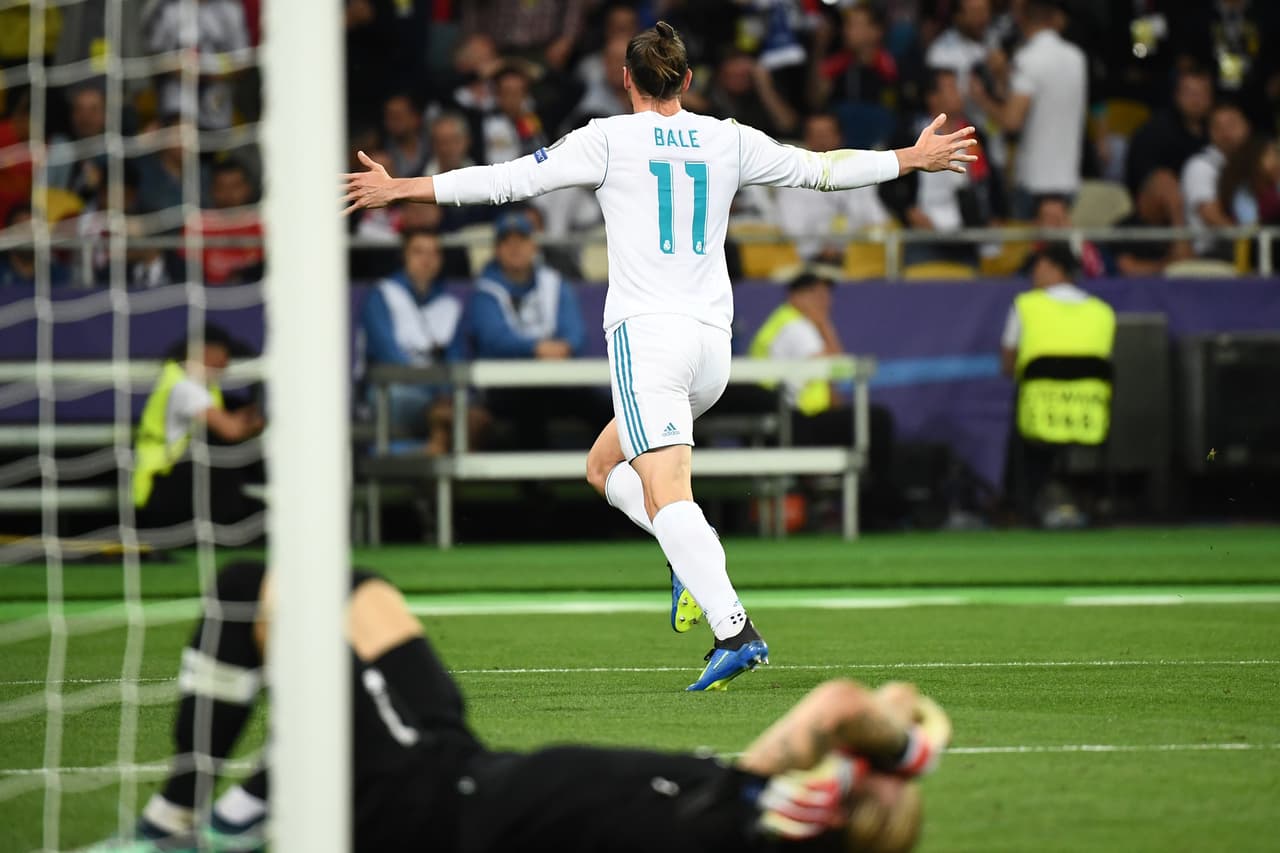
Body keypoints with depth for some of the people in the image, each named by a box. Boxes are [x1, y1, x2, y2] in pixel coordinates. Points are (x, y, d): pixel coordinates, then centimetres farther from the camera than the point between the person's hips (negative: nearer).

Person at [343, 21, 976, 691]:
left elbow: (509, 181, -3)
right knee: (605, 467, 22)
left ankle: (735, 630, -31)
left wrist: (399, 189, 5)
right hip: (713, 340, 6)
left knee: (667, 495, -15)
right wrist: (914, 159, 36)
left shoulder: (609, 139, 0)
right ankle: (696, 557, -2)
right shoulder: (727, 140, 12)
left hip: (646, 333, -6)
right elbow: (820, 170, 21)